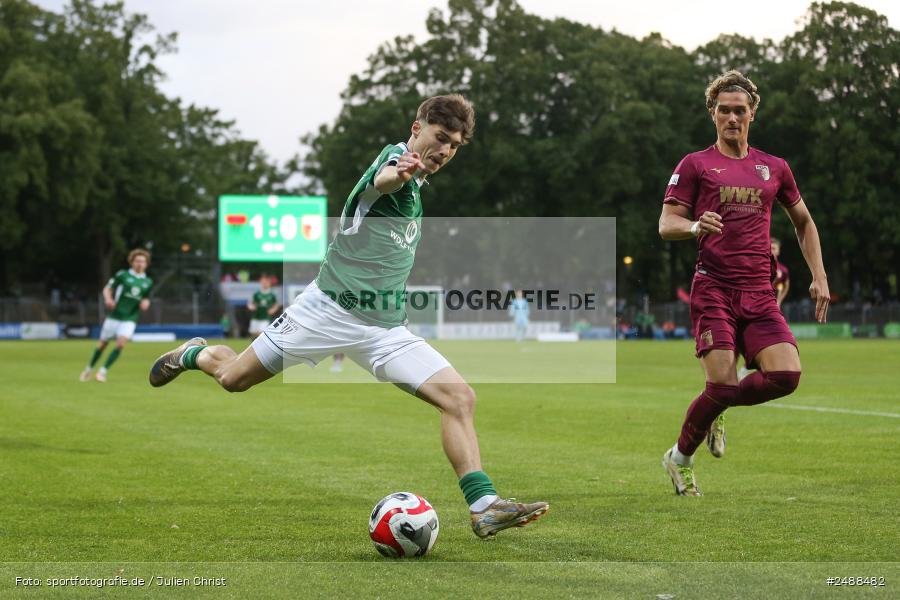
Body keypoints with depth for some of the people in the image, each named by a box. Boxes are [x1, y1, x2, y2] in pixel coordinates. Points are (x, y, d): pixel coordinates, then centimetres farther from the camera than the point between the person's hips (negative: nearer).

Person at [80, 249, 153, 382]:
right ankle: (89, 369, 26)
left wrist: (145, 303, -3)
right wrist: (108, 299, -18)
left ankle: (103, 371, -9)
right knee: (103, 344, 6)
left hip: (130, 319, 2)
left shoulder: (147, 282, 8)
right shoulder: (122, 275, -3)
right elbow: (107, 288, 2)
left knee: (121, 344, -17)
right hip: (115, 315, -2)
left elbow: (146, 299, 20)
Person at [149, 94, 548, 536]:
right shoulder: (396, 157, -14)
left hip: (386, 329, 7)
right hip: (330, 308, -7)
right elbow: (380, 180, -42)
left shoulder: (416, 187, 11)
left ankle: (484, 506, -14)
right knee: (234, 377, 5)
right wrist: (397, 173, -66)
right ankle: (195, 354, 41)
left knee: (460, 398, -12)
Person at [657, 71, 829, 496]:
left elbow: (803, 222, 27)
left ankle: (717, 408, 15)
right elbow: (666, 225, 0)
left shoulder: (774, 168, 15)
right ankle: (680, 457, 11)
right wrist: (696, 226, -22)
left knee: (786, 375, -15)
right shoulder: (695, 165, 5)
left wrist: (818, 277, 16)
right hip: (713, 289, -4)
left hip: (760, 293, 4)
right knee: (723, 383, -15)